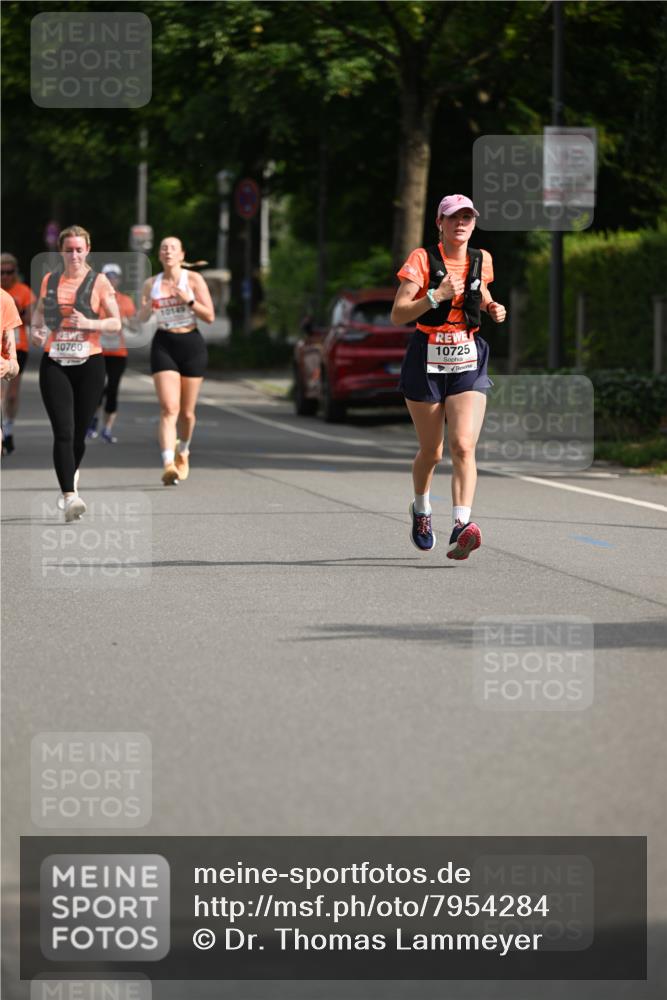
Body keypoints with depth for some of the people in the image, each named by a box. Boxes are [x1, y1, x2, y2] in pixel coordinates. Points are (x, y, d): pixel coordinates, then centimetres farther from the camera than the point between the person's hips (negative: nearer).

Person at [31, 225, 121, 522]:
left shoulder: (99, 282, 0)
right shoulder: (50, 280, 8)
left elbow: (116, 323, -1)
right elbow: (39, 311, 23)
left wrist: (89, 323, -19)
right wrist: (36, 329, 1)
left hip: (89, 363, -1)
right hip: (54, 364, 1)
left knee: (79, 432, 8)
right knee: (63, 431, -13)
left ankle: (71, 476, 39)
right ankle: (70, 496, -21)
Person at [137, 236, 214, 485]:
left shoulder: (194, 280, -1)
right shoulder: (151, 284, 6)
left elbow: (210, 316, -4)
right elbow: (140, 319, 10)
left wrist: (189, 301, -19)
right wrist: (146, 309, -12)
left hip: (191, 345, 0)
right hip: (164, 345, 0)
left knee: (187, 412, 9)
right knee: (168, 409, -16)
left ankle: (183, 452, 38)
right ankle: (168, 464, -27)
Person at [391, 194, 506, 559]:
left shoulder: (481, 261, 6)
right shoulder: (422, 259, -7)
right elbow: (398, 314, -14)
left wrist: (492, 308, 7)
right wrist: (436, 295, -26)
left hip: (468, 363, 2)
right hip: (427, 360, -2)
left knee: (463, 447, -17)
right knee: (431, 451, 9)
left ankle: (461, 527, -27)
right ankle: (420, 509, 39)